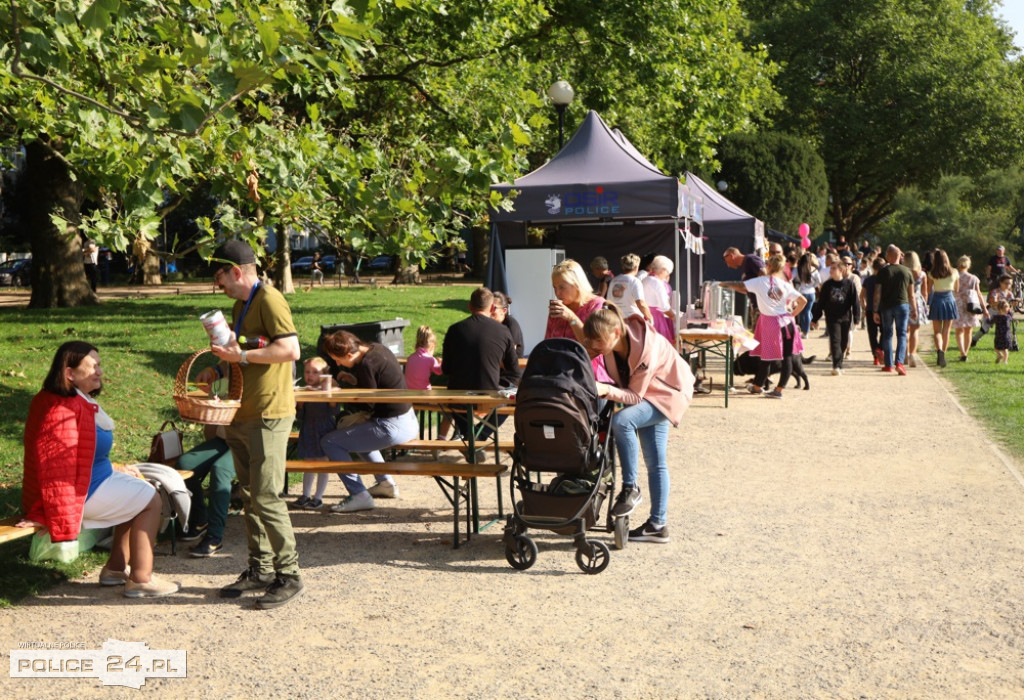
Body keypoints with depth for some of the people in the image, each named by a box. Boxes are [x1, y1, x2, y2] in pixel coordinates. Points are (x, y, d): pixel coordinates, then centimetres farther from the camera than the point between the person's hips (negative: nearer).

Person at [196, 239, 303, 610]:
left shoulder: (269, 301, -12)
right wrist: (219, 369, 14)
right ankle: (259, 569, 20)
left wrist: (241, 355, -20)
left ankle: (289, 576, -1)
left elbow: (290, 350, -23)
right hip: (242, 415, 10)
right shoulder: (241, 305, 19)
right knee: (249, 496, 12)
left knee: (266, 496, -10)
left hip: (269, 416, -10)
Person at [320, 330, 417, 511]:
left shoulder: (365, 365, -20)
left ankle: (359, 495, -8)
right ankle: (386, 482, 33)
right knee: (355, 430, 36)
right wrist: (356, 381, 12)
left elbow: (369, 405, -15)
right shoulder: (377, 348, 7)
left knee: (329, 441, -7)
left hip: (393, 428, -10)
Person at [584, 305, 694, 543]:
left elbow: (635, 396, -29)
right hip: (644, 394, 8)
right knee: (655, 463, 9)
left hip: (669, 393, -7)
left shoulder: (645, 349, -34)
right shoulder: (612, 343, -16)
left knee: (622, 420, -31)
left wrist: (606, 390, -44)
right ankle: (658, 525, 15)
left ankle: (630, 488, -19)